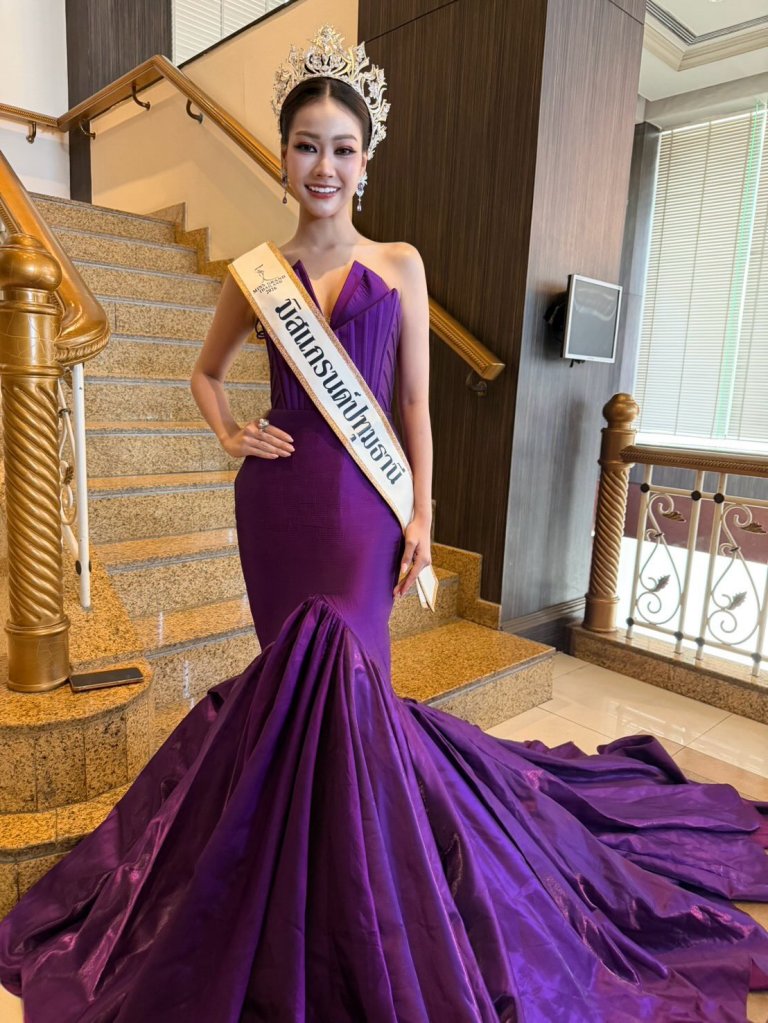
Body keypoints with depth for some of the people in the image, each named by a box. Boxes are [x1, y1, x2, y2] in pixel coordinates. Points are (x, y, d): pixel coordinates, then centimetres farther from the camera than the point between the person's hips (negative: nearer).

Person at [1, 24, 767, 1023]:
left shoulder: (400, 265, 6)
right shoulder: (255, 272, 8)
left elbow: (415, 402, 5)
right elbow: (207, 370, 22)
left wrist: (421, 514, -1)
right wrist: (229, 434, 3)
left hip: (364, 498, -1)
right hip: (277, 495, 2)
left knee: (341, 663, -8)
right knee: (300, 671, 6)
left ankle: (355, 917, 18)